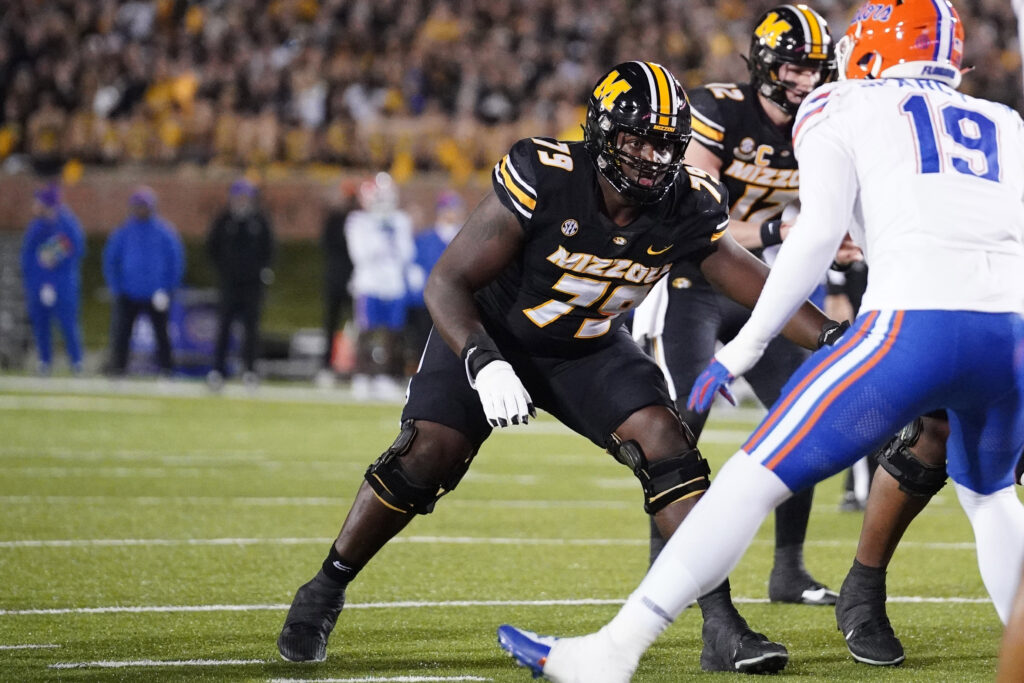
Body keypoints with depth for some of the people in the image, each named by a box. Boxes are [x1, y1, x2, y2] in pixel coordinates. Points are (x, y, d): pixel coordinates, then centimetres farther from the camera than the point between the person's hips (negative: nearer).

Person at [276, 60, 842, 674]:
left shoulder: (688, 210, -20)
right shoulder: (543, 180, -32)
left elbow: (761, 289, -10)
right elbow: (448, 281, -29)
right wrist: (483, 363, -43)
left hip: (588, 348, 3)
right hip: (491, 334, -3)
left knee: (666, 445, -17)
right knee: (427, 458, -16)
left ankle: (723, 628, -14)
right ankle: (323, 594, 6)